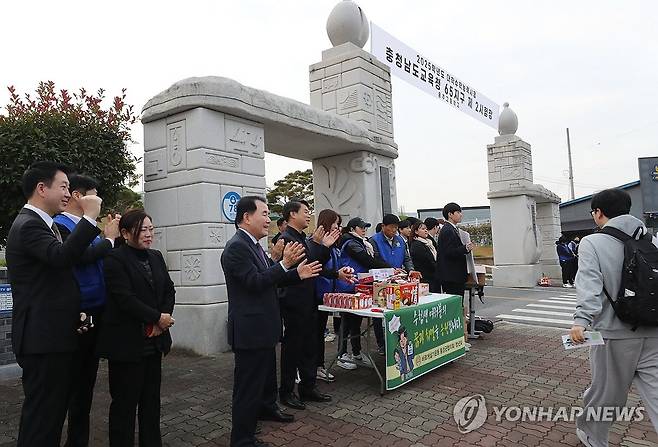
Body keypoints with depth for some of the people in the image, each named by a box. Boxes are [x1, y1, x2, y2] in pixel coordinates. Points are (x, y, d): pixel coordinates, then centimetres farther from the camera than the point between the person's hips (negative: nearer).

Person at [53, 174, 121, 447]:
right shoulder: (60, 225, -12)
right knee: (69, 381, 4)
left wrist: (114, 235, 1)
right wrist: (108, 239, -13)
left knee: (86, 378, 17)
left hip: (96, 313, 8)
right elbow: (79, 257, -27)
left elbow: (101, 260, 11)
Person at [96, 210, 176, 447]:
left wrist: (162, 319, -6)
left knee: (152, 398, 14)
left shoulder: (156, 257, 11)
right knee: (125, 401, 5)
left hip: (153, 340, 6)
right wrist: (158, 317, -13)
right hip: (127, 342, -6)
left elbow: (169, 290, 10)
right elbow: (125, 298, -18)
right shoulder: (114, 259, -9)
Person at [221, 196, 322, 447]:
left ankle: (267, 407, 50)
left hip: (263, 327, 11)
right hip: (250, 329, -11)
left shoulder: (253, 245, 11)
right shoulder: (237, 247, -20)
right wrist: (284, 263, -28)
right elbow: (254, 282, -26)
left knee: (267, 373, 28)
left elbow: (270, 278, 13)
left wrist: (297, 274, 3)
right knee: (248, 385, 2)